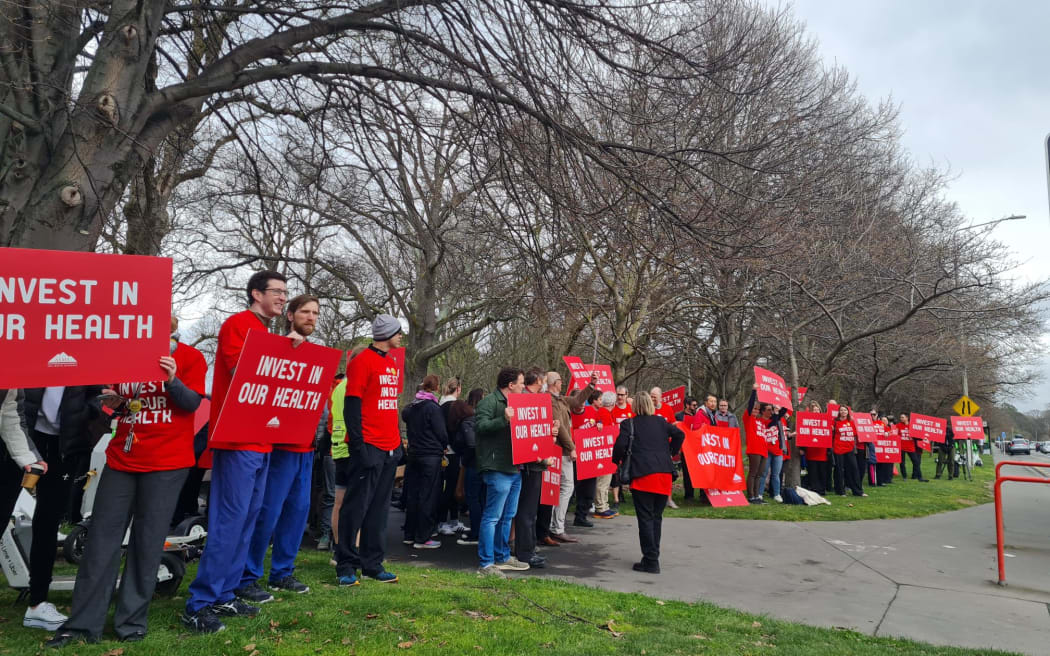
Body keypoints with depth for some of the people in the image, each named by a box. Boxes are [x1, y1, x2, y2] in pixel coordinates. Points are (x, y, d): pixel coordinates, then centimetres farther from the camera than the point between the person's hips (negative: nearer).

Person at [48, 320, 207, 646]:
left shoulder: (190, 357, -2)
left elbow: (191, 403, -10)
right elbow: (120, 405, 20)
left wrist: (172, 380, -27)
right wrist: (114, 403, -3)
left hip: (166, 463, -4)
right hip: (121, 459, 5)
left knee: (147, 541, 1)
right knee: (101, 538, 4)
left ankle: (133, 621, 13)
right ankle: (84, 623, 12)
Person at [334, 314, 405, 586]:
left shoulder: (393, 364, 17)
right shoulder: (362, 362, -8)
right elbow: (351, 405, -12)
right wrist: (358, 445, -17)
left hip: (390, 450, 8)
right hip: (369, 448, -8)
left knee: (379, 509, 11)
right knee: (356, 507, -1)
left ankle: (373, 564, 19)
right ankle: (346, 566, 8)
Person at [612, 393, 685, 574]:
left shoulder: (629, 424, 3)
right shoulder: (661, 422, 16)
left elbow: (620, 444, -9)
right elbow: (679, 434, 9)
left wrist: (617, 461, 9)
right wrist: (670, 453, 19)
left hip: (642, 474, -4)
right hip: (664, 473, 4)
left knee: (645, 518, -1)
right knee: (656, 517, 14)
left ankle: (651, 561, -2)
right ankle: (652, 557, 19)